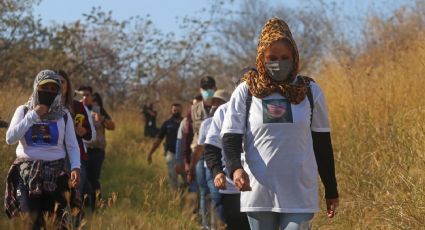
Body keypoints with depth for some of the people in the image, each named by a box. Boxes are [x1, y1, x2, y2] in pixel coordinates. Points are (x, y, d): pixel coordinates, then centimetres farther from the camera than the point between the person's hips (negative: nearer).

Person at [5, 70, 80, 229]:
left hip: (55, 171, 0)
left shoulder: (63, 115, 6)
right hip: (27, 171, 0)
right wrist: (33, 116, -10)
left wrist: (75, 167, -14)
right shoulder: (23, 111, 6)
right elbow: (10, 138, -6)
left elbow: (72, 146, 4)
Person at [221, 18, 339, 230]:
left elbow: (322, 143, 10)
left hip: (299, 194, 0)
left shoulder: (310, 91, 4)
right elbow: (230, 137, -2)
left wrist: (331, 190, 11)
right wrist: (235, 168, -23)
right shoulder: (246, 91, 1)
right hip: (259, 191, 1)